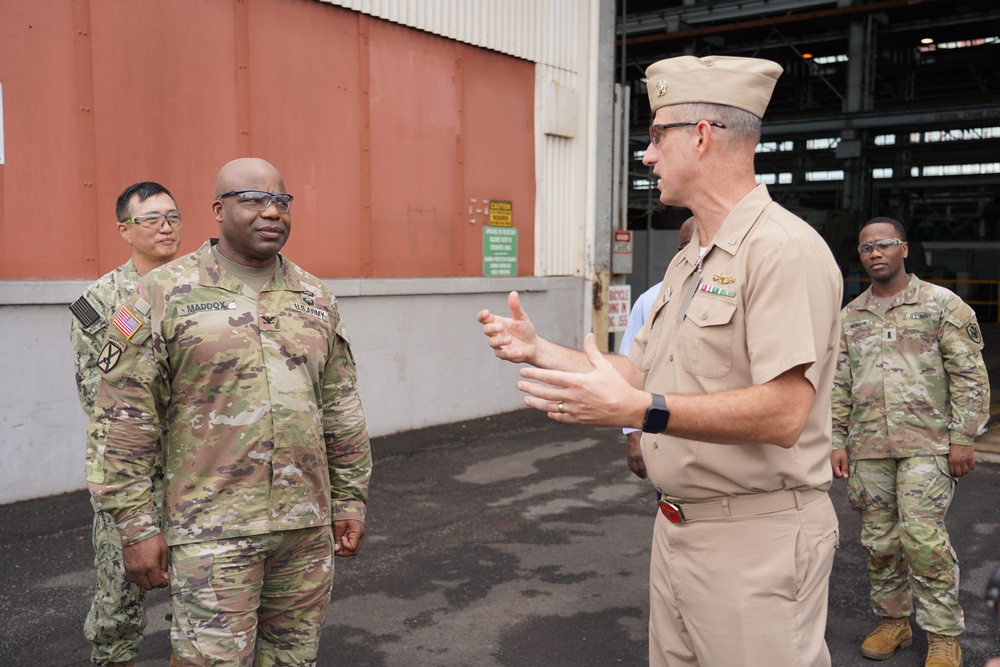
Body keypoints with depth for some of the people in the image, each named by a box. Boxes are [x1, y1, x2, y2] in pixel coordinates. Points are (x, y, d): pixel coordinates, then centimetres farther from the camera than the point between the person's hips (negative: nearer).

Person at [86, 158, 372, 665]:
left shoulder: (316, 299, 9)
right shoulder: (164, 295, -4)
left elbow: (342, 411, 13)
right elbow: (123, 421, -5)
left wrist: (350, 500, 11)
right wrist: (137, 527, -7)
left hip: (308, 528, 4)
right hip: (213, 531, -4)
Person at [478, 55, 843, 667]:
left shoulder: (785, 249, -18)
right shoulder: (687, 263, 14)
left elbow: (783, 415, -26)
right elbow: (641, 372, 16)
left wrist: (639, 410, -32)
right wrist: (538, 351, 7)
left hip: (755, 540, -9)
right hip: (676, 526, 9)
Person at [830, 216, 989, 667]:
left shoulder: (942, 305, 1)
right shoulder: (849, 316, 12)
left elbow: (969, 376, -1)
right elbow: (839, 384, 14)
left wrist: (963, 439, -7)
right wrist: (837, 441, 8)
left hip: (925, 444, -4)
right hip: (867, 447, 4)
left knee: (923, 537, -8)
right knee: (879, 540, 8)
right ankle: (892, 621, 24)